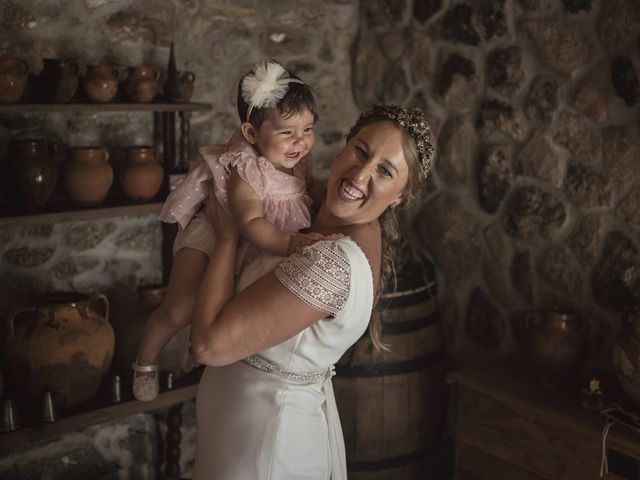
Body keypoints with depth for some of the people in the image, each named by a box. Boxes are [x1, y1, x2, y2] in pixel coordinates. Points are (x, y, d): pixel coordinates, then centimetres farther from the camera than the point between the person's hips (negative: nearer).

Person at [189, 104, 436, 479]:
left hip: (264, 436, -8)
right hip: (288, 412, 8)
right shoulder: (360, 232, -5)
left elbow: (210, 343, -29)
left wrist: (228, 235, -20)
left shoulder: (333, 261, -33)